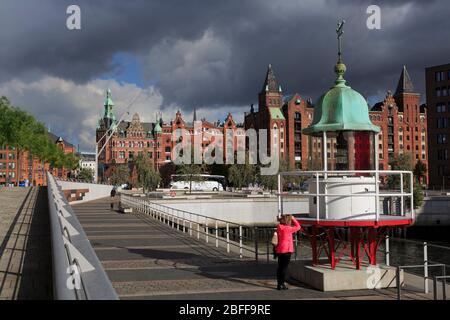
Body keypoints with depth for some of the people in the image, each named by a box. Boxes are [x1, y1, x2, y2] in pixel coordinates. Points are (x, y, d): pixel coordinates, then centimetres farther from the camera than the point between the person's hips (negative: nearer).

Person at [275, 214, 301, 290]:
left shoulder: (279, 227, 6)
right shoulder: (287, 229, -16)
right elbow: (298, 227, -8)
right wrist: (293, 219, 1)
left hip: (279, 250, 8)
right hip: (286, 250, -8)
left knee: (280, 267, 14)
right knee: (284, 267, -2)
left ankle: (279, 284, 20)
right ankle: (281, 284, 0)